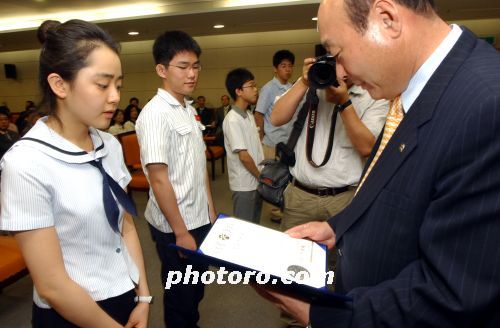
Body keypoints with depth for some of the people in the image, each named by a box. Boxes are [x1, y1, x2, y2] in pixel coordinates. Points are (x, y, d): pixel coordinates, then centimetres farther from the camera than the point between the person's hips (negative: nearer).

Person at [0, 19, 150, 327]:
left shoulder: (111, 146, -6)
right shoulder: (25, 163, -23)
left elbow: (126, 224, 2)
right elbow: (52, 286, -20)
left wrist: (143, 296, 1)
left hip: (126, 295, 5)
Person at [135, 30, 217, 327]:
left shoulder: (190, 110, 7)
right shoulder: (155, 114, -18)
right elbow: (158, 179, -20)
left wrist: (211, 209, 13)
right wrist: (181, 232, -17)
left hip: (199, 218, 8)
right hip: (175, 225, -7)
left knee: (196, 289, 23)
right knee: (180, 295, 14)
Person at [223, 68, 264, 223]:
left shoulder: (249, 115, 9)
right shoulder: (233, 120, -19)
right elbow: (244, 156, -21)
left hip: (256, 181, 8)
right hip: (244, 184, -8)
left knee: (254, 224, 20)